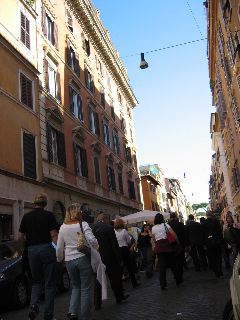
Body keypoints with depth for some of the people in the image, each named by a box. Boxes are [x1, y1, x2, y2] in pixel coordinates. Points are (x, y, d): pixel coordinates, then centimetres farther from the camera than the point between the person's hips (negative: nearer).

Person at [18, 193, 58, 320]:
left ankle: (34, 306, -2)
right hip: (47, 249, -3)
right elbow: (54, 235, -11)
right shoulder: (49, 215, -6)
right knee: (49, 283, 8)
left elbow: (20, 237, 8)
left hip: (32, 250, 3)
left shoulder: (26, 216, 4)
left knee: (36, 281, 20)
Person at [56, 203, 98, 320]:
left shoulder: (63, 227, 6)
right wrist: (96, 248, 2)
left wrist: (59, 259, 23)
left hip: (69, 260, 4)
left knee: (76, 286, 21)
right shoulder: (83, 224, -7)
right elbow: (92, 240, -17)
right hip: (83, 258, -4)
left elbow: (59, 247, 9)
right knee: (86, 289, 6)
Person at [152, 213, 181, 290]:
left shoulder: (153, 228, 6)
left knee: (162, 266, 4)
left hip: (158, 247, 2)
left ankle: (163, 284, 2)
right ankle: (178, 280, 26)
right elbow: (174, 234, -9)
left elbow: (154, 239, 9)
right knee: (172, 263, 13)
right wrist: (178, 242, 1)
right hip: (167, 245, -2)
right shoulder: (165, 225, -2)